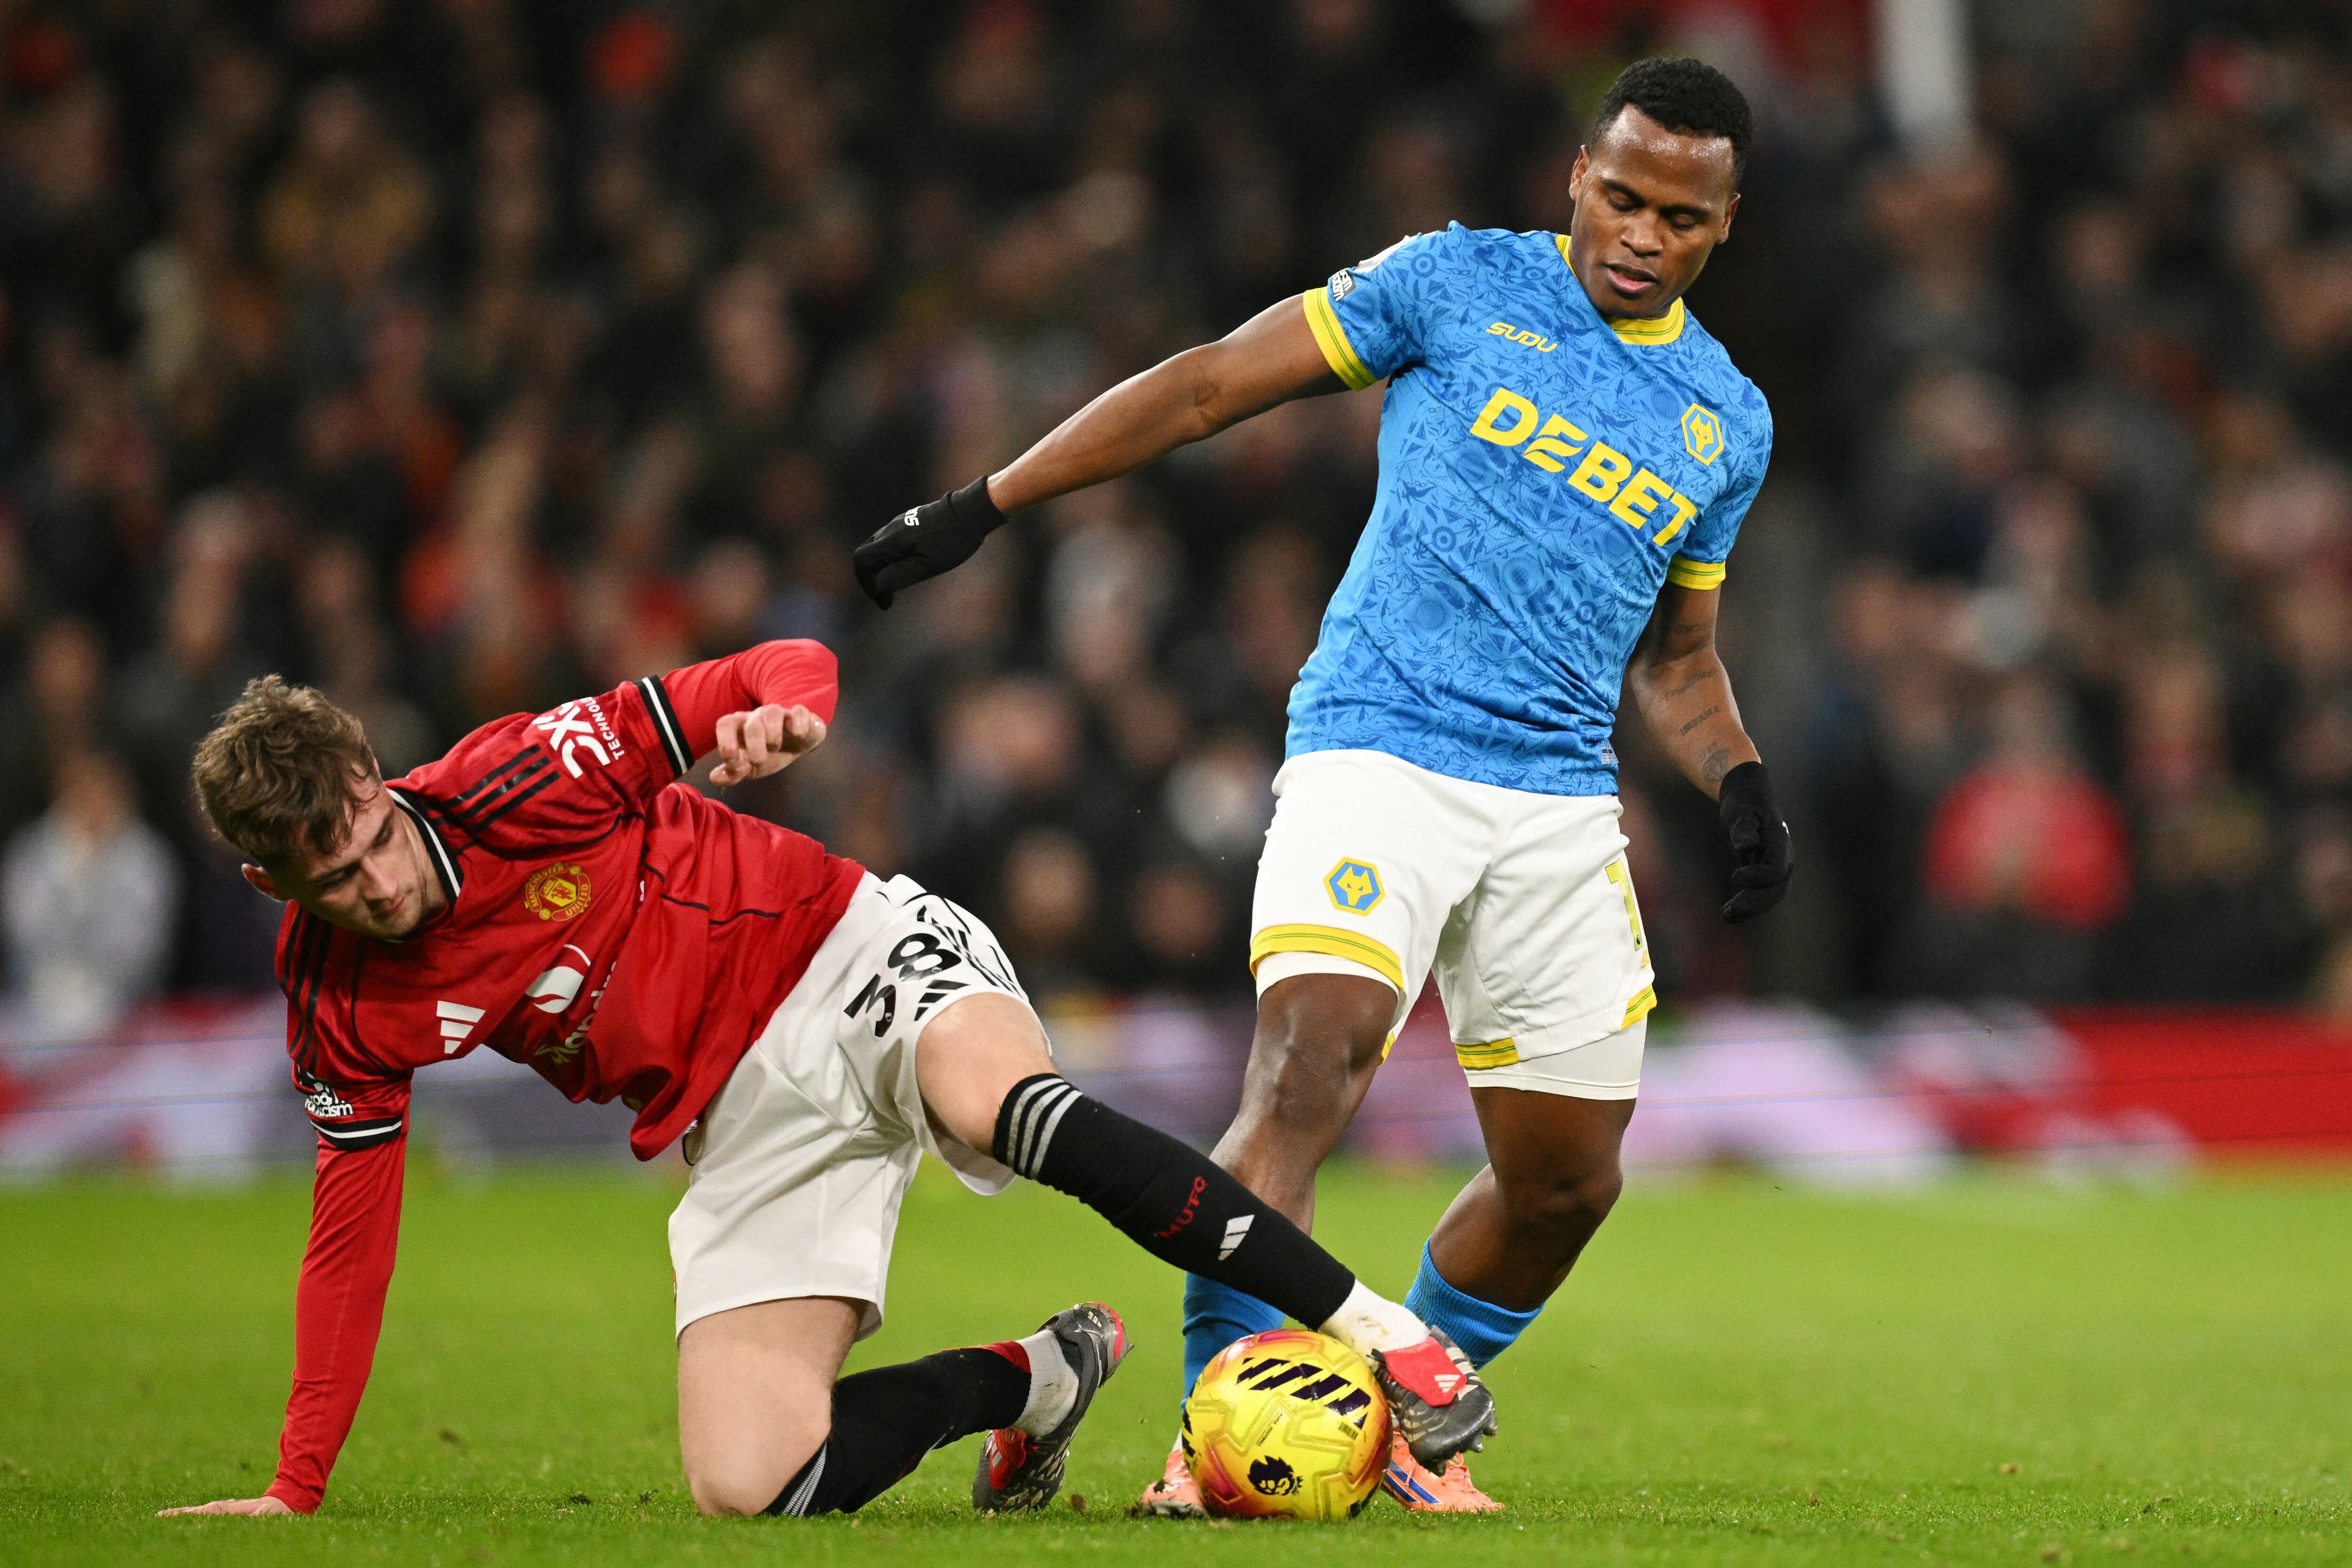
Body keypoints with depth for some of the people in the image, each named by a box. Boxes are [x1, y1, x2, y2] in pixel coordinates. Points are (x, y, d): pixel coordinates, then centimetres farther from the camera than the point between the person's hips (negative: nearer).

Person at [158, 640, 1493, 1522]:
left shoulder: (520, 784, -16)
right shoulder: (339, 1004, -4)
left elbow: (798, 670, -11)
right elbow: (351, 1228, 7)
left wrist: (781, 714, -36)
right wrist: (298, 1487, 5)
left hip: (852, 956, -4)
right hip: (741, 1119, 4)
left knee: (1001, 1101, -41)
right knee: (746, 1484, -18)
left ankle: (1379, 1335, -40)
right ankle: (1034, 1379, 8)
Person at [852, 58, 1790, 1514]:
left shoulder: (1729, 422, 14)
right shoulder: (1459, 285, 2)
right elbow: (1210, 385, 3)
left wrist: (1742, 784, 6)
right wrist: (983, 506, -1)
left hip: (1560, 804, 5)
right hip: (1378, 749, -5)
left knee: (1567, 1184, 6)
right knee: (1311, 1066, -25)